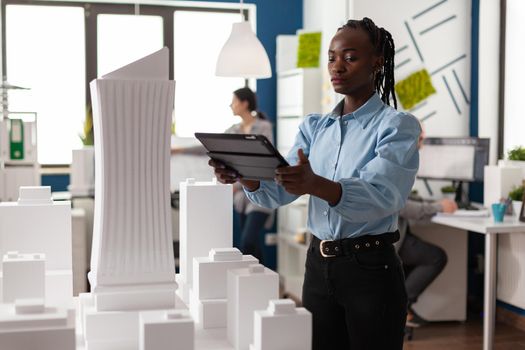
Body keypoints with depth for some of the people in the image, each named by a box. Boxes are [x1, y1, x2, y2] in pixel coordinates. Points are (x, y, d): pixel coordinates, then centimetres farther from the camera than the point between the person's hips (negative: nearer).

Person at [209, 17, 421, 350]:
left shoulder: (397, 125, -8)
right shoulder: (314, 126, 10)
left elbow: (381, 196, -25)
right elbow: (277, 194, 1)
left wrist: (314, 184, -42)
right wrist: (245, 177, -21)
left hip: (371, 268, -5)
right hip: (318, 265, 5)